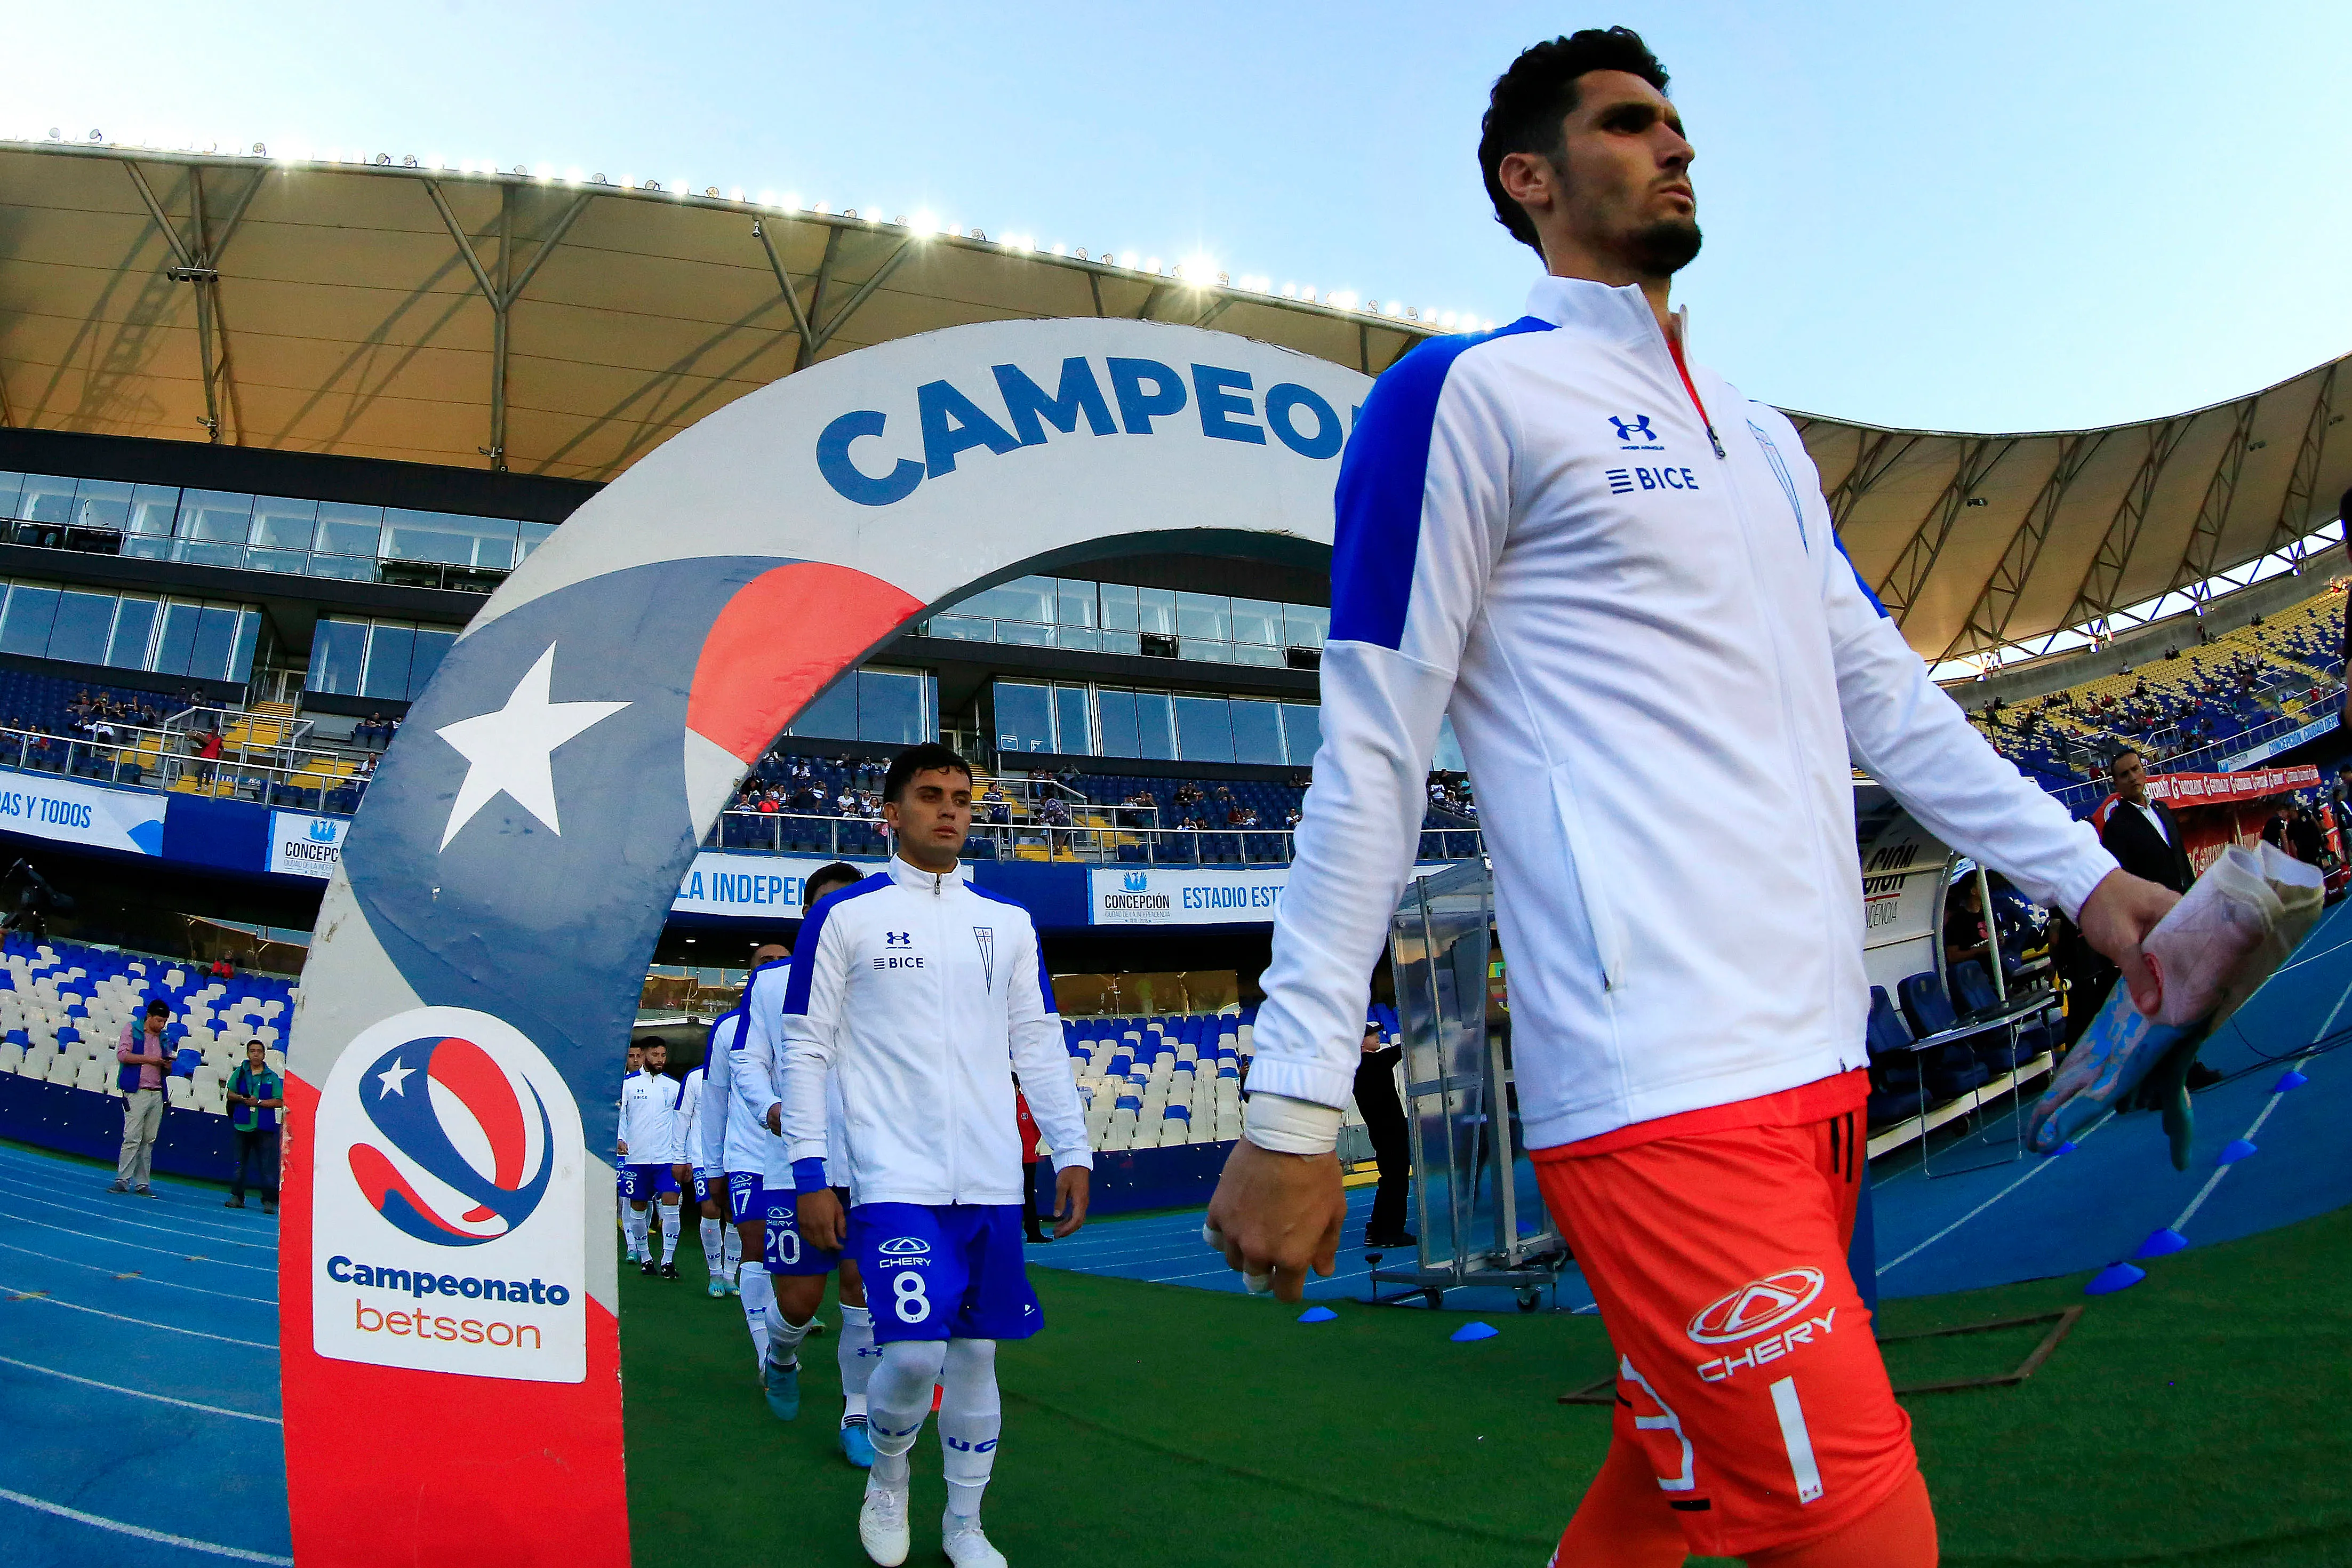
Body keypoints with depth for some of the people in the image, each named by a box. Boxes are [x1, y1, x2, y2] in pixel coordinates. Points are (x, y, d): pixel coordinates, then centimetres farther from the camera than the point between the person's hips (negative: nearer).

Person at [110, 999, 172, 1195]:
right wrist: (148, 1059, -12)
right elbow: (122, 1054, -9)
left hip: (157, 1094, 5)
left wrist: (167, 1063, 1)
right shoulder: (132, 1029, 3)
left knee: (149, 1140, 5)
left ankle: (142, 1183, 7)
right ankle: (122, 1180, -7)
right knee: (132, 1137, -11)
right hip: (136, 1093, -5)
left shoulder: (164, 1038, 18)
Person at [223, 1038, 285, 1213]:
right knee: (240, 1163, 11)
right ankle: (237, 1197, 22)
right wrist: (242, 1098, -9)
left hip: (264, 1127, -2)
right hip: (242, 1125, 2)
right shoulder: (240, 1072, 7)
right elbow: (230, 1094, 10)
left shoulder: (272, 1077, 2)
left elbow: (279, 1102, -2)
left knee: (267, 1165, -5)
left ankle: (269, 1201, -2)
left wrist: (259, 1102, -13)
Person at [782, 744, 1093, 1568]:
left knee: (977, 1354, 8)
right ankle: (888, 1472, 19)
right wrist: (809, 1175, -4)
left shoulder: (1009, 923, 11)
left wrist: (1071, 1152, 7)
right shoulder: (844, 915, 0)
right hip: (895, 1178, -4)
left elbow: (1040, 1046, 14)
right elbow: (805, 1050, 0)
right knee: (915, 1352, -13)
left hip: (991, 1181, 4)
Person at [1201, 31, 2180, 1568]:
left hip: (1820, 1056, 8)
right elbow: (1370, 761, -9)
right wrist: (1294, 1114, -12)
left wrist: (2084, 874, 16)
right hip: (1659, 1089, -8)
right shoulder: (1469, 393, -4)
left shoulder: (1760, 436, 21)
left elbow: (1885, 693, 25)